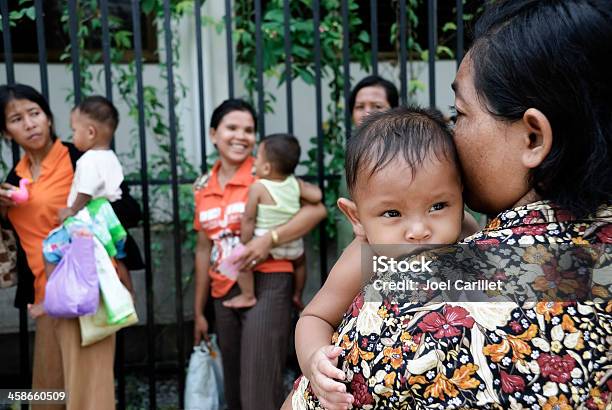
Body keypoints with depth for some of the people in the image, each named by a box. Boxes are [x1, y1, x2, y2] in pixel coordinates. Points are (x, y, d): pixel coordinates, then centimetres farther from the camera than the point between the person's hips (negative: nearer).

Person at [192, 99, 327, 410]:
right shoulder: (203, 186, 10)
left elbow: (316, 209, -15)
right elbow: (204, 249, 16)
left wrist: (269, 239, -26)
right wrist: (199, 311, 17)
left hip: (265, 286, -6)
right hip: (224, 293, 6)